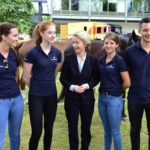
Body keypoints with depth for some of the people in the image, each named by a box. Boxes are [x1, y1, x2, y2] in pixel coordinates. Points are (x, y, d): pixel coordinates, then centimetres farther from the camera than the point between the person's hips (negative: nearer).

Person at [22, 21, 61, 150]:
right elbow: (25, 77, -6)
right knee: (36, 132, 0)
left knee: (49, 130, 14)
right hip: (36, 97, -4)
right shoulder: (33, 53, -12)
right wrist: (36, 87, 6)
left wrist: (49, 84, 13)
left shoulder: (57, 53, 2)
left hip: (51, 96, 4)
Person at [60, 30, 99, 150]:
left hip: (87, 97, 0)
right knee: (72, 128, 10)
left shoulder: (93, 60, -4)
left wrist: (87, 85, -15)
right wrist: (72, 86, -17)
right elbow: (63, 78, -1)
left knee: (86, 128, 12)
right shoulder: (69, 58, -5)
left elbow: (96, 78, 3)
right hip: (71, 98, 0)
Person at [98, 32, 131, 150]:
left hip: (114, 99, -6)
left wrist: (116, 90, 0)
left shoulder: (119, 61, -13)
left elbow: (127, 83, -14)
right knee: (106, 129, 20)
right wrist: (104, 89, 5)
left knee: (115, 131, 5)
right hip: (102, 97, 6)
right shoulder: (101, 60, 5)